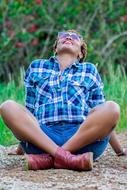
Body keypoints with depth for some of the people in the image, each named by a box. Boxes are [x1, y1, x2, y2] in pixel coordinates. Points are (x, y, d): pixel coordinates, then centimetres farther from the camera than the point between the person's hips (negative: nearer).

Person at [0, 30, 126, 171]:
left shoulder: (90, 70, 26)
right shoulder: (36, 67, 28)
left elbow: (102, 119, 25)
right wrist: (21, 148, 26)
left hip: (82, 139, 0)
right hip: (42, 135, 0)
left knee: (112, 108, -28)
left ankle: (47, 159, -34)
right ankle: (65, 157, -41)